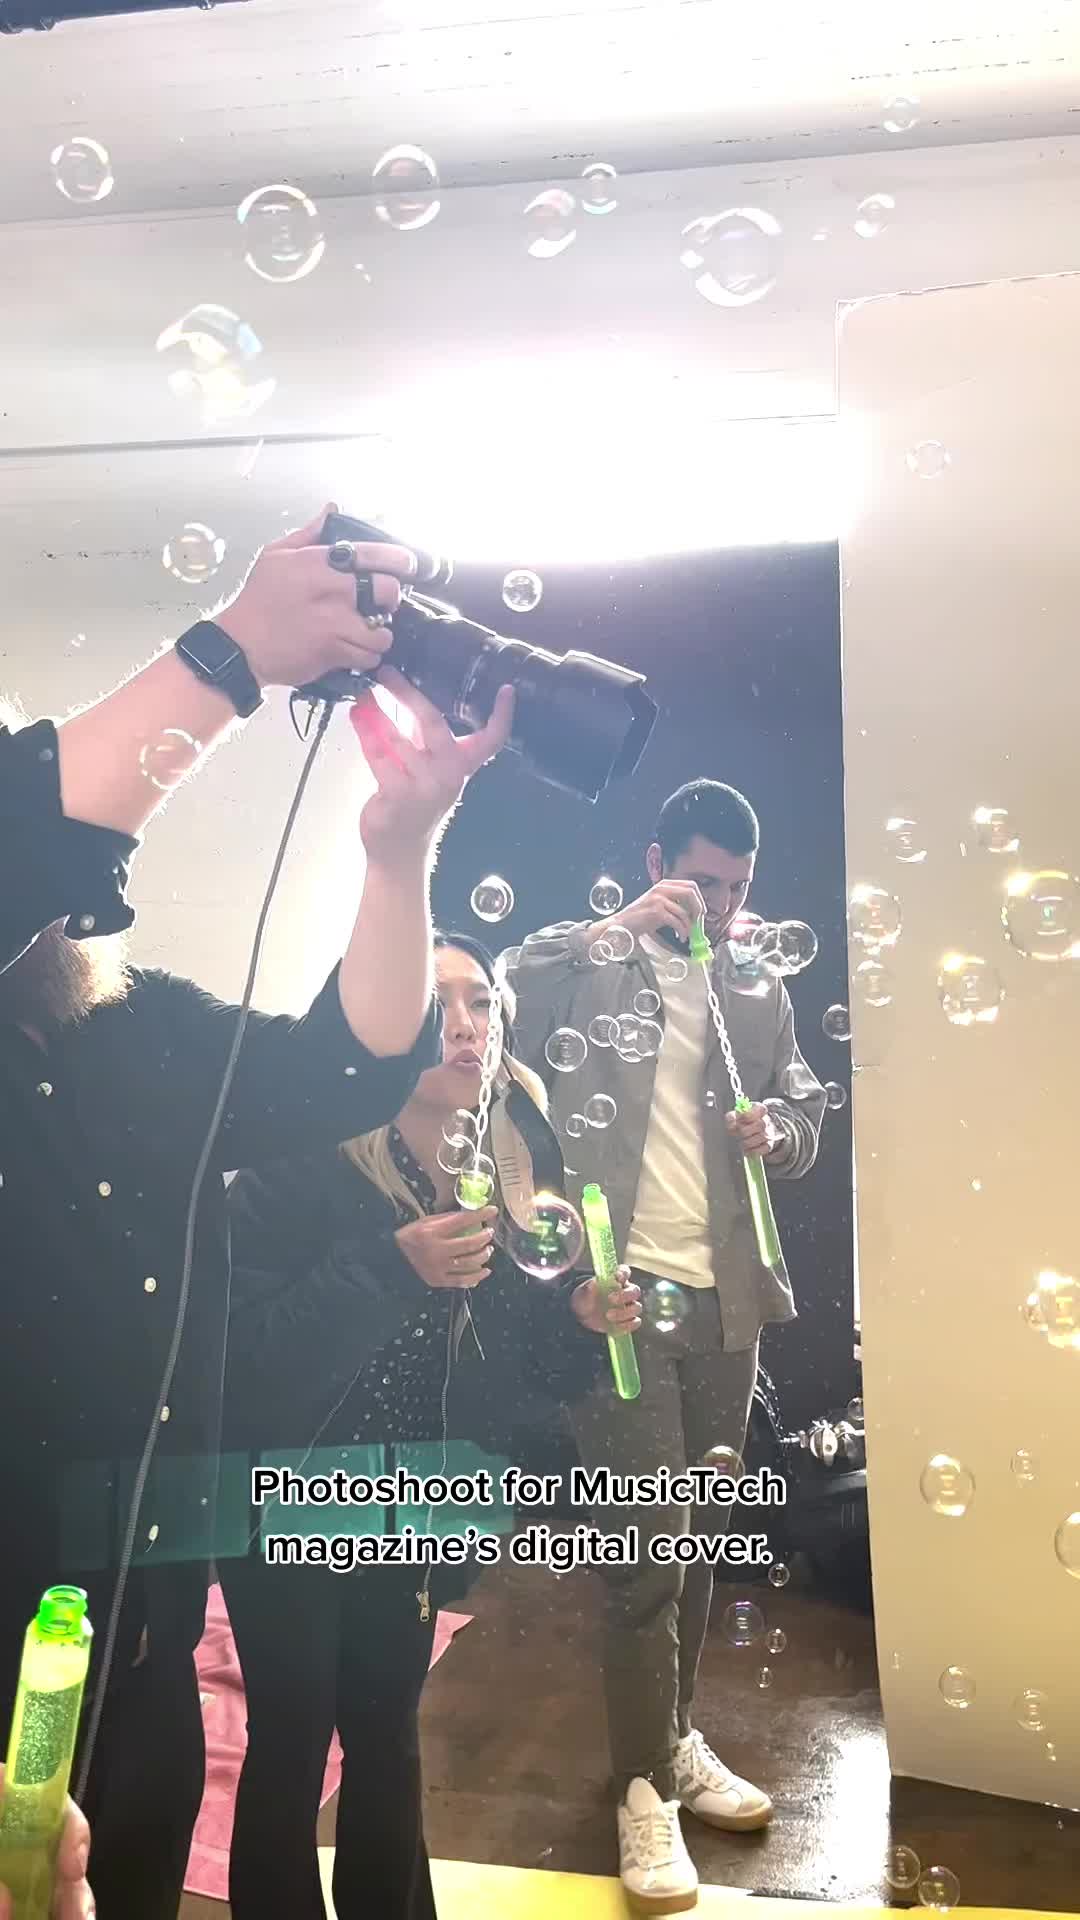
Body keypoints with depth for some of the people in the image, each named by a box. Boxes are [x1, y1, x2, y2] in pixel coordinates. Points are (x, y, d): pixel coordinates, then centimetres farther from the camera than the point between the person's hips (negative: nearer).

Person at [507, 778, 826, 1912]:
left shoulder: (761, 991, 13)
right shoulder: (588, 962, 0)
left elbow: (806, 1115, 15)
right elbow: (500, 1007, -18)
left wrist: (779, 1126, -8)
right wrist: (612, 928, -22)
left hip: (726, 1299, 5)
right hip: (624, 1290, -5)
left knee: (699, 1540, 14)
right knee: (649, 1545, -4)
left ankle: (674, 1738, 31)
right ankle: (644, 1786, 8)